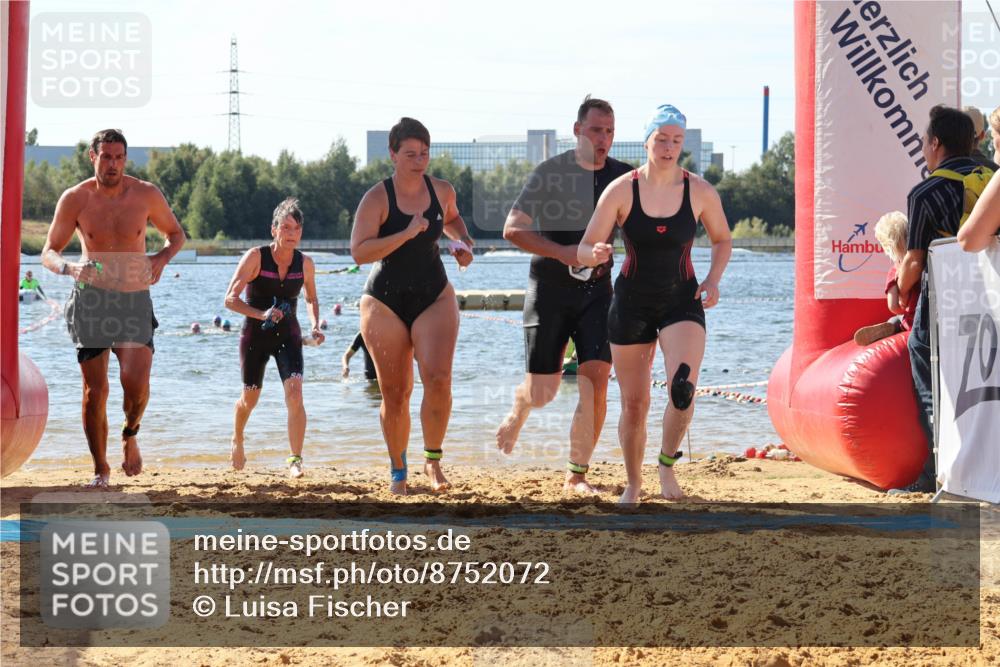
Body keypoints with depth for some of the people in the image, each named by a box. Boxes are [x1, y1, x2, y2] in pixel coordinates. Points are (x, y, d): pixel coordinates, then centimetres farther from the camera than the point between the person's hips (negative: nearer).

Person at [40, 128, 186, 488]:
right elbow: (48, 252, 0)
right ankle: (100, 469, 14)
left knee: (136, 381, -17)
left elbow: (175, 233, 13)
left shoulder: (146, 195, -2)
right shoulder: (75, 199, -5)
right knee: (95, 389, -1)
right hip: (91, 300, 0)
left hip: (135, 300, 0)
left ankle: (130, 435, 16)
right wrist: (70, 268, -23)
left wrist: (161, 258, -8)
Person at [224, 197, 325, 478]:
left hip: (288, 335, 2)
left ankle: (295, 459, -18)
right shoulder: (255, 257, -15)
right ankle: (237, 440, 44)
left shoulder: (305, 263, -4)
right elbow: (230, 299, -17)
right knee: (250, 397, 12)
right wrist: (261, 314, -31)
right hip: (255, 335, -2)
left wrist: (315, 326, -5)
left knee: (294, 393, -19)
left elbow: (311, 299, 14)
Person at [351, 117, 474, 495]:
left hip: (434, 297, 2)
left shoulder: (442, 191, 2)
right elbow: (359, 251, -22)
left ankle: (433, 460, -1)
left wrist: (464, 243, 7)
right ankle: (398, 470, 22)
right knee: (394, 392, 3)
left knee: (438, 378, -19)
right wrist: (406, 234, -29)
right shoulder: (377, 198, -12)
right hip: (385, 303, -2)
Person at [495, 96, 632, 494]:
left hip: (596, 289, 2)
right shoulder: (550, 173, -8)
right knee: (542, 392, 1)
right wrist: (563, 253, -21)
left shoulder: (623, 178, 2)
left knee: (596, 379, -13)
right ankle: (518, 412, 40)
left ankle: (577, 475, -3)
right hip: (549, 287, -2)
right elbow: (513, 229, -10)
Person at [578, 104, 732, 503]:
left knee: (683, 388, -22)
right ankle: (633, 483, 25)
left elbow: (722, 240, 13)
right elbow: (584, 249, -5)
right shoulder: (621, 191, -7)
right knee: (634, 403, 4)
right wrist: (596, 254, -29)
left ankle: (667, 464, 4)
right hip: (631, 302, 0)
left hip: (682, 301, 0)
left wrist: (713, 279, -4)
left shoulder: (700, 192, -3)